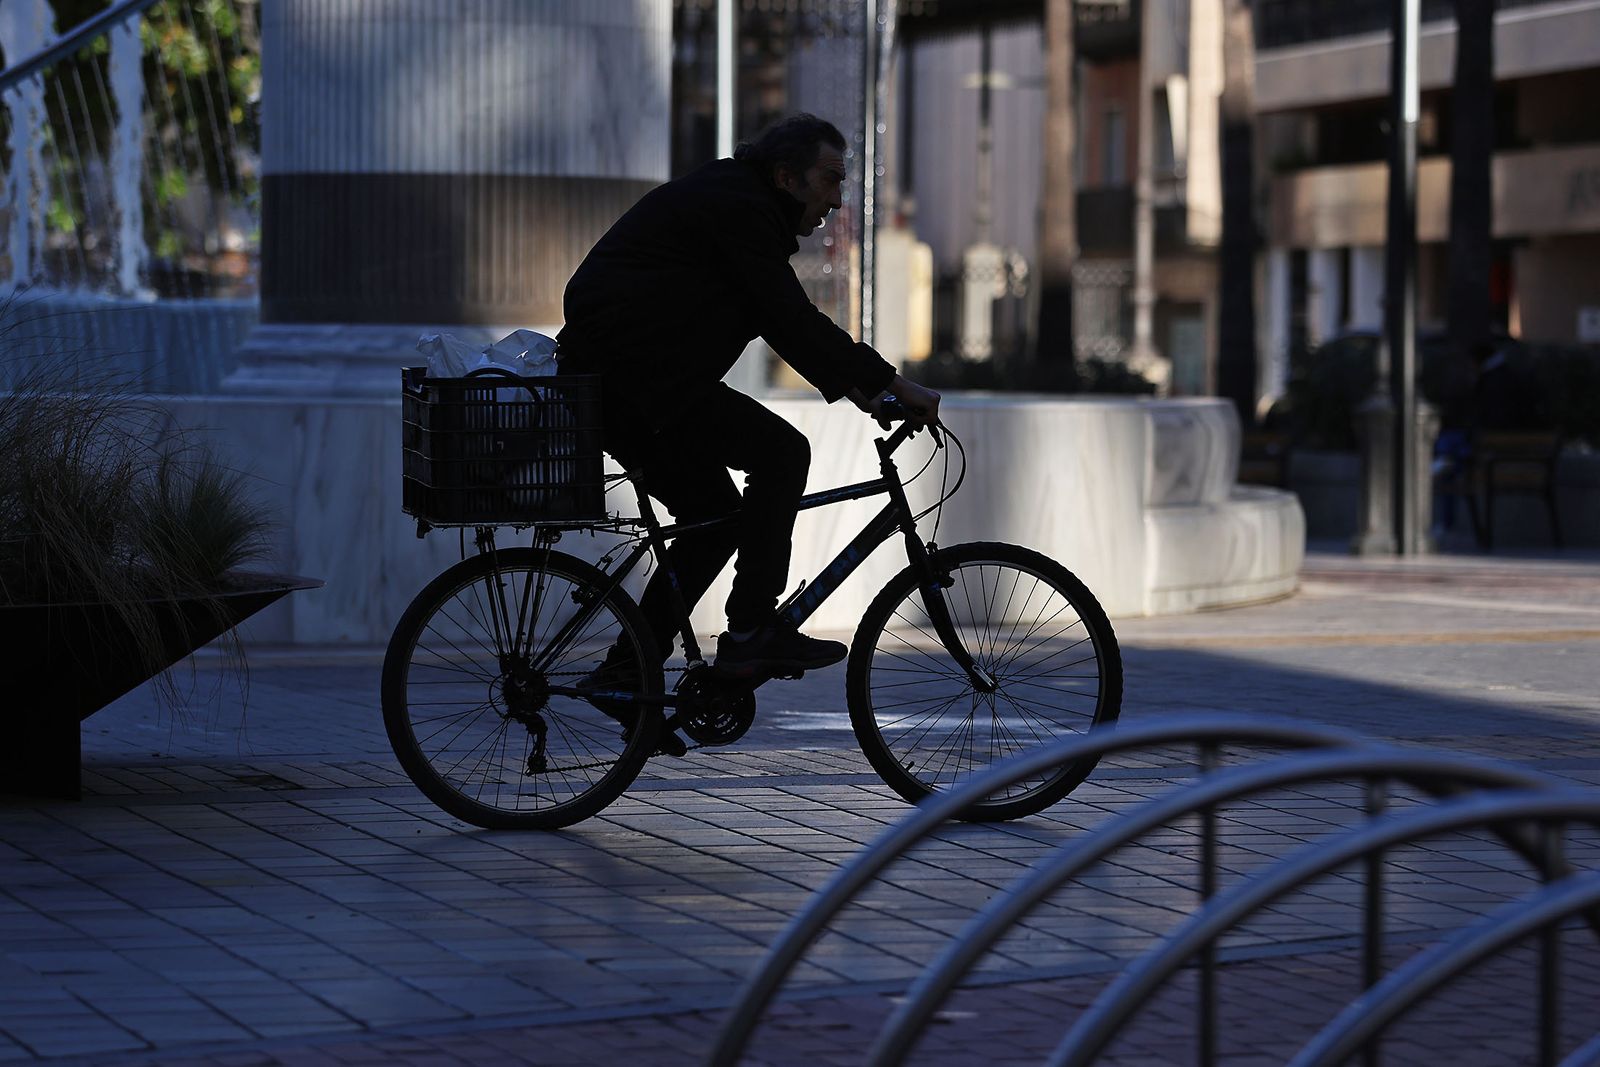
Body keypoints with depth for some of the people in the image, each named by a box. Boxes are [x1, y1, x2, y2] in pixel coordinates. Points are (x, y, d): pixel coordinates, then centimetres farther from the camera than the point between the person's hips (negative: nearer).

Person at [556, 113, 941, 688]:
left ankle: (629, 666, 17)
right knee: (783, 451, -10)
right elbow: (792, 319, -18)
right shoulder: (740, 208, -12)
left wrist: (852, 386, 16)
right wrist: (888, 382, -15)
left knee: (717, 515, 14)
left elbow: (784, 320, 24)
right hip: (636, 377, -11)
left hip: (606, 379, 11)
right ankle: (751, 631, -8)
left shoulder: (729, 198, 21)